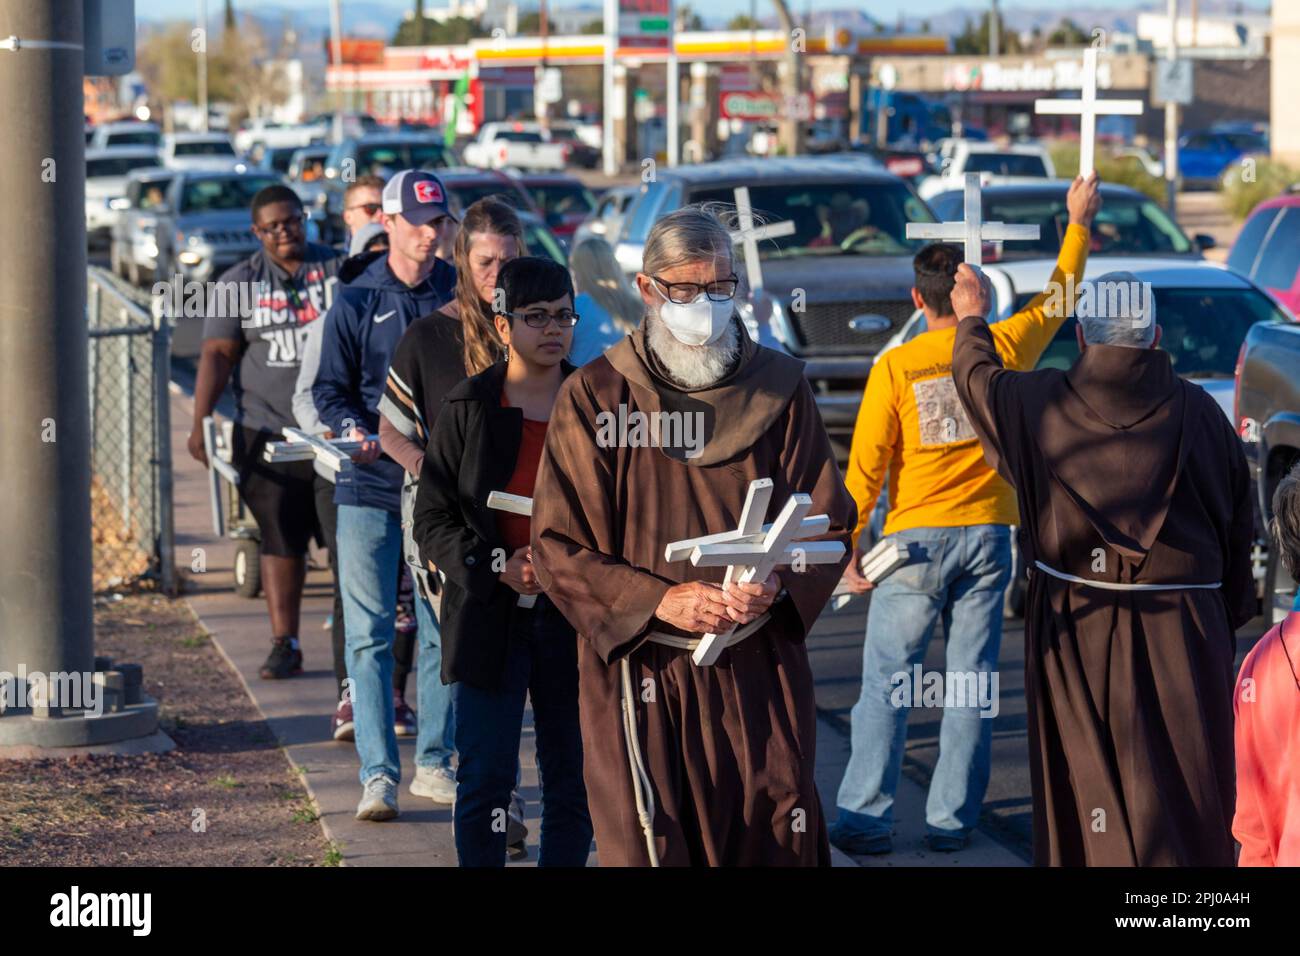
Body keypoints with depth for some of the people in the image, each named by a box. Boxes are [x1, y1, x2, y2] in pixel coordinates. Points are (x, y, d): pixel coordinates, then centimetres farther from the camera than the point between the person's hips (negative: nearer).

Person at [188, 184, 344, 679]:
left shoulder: (339, 269, 5)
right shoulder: (238, 283, 8)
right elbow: (217, 354, 4)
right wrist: (200, 420, -7)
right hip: (268, 431, 1)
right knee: (280, 540, 1)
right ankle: (284, 644, 5)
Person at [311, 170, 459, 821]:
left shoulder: (459, 295, 7)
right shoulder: (356, 302, 4)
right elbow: (329, 390, 5)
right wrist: (352, 430, -15)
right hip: (369, 486, -1)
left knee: (444, 630, 7)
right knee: (368, 634, -4)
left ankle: (437, 761, 17)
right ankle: (378, 773, -3)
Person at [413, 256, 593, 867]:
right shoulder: (467, 409, 1)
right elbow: (432, 519, 0)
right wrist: (497, 566, -15)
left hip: (575, 617, 2)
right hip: (490, 614, -2)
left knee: (573, 780, 7)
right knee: (485, 778, 0)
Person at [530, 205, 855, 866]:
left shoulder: (780, 387, 6)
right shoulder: (595, 396, 0)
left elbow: (828, 521, 8)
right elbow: (558, 547, -2)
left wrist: (778, 584, -13)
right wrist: (659, 601, -16)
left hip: (760, 670, 2)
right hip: (640, 671, -2)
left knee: (779, 843, 1)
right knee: (649, 849, -3)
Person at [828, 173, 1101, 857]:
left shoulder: (896, 368, -7)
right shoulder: (1003, 348, -1)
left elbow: (867, 466, -6)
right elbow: (1056, 298, 18)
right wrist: (1079, 223, 29)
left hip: (917, 539, -2)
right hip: (987, 532, 2)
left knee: (886, 683, 2)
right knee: (972, 683, 7)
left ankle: (866, 819, 0)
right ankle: (951, 821, 8)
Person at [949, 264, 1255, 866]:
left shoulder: (1039, 404, -4)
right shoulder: (1198, 412, -3)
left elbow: (978, 377, 17)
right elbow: (1239, 525, 2)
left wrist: (971, 318, 37)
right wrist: (1230, 621, 13)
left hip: (1077, 632, 0)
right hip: (1183, 632, 0)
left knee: (1090, 792, 8)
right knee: (1188, 791, 5)